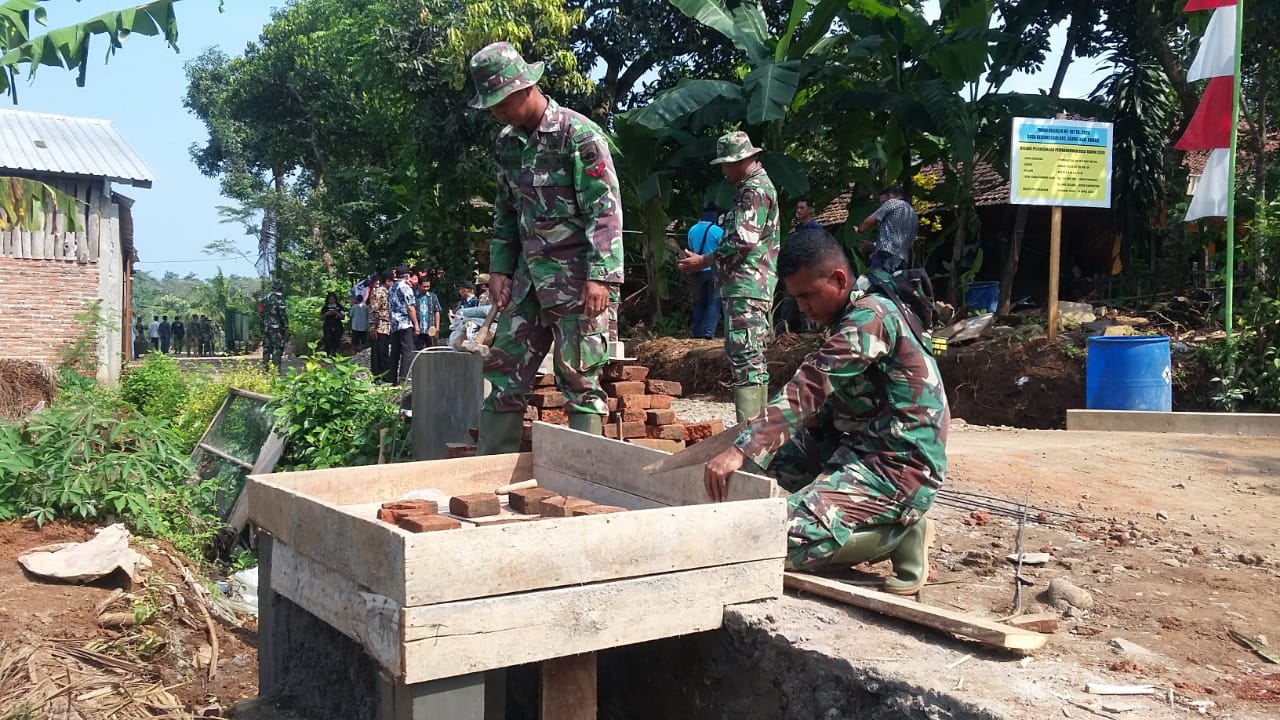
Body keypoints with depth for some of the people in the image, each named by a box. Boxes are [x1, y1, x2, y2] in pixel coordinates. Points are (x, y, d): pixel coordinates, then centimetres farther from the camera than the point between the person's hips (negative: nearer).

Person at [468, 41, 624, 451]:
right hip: (529, 276, 7)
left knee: (579, 379, -2)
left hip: (576, 278, -7)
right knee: (504, 371, 8)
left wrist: (601, 276, -21)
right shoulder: (508, 142, 12)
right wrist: (500, 268, 10)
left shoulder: (579, 135, -11)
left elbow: (605, 209, -15)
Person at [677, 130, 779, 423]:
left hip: (746, 286, -11)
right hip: (752, 286, 11)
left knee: (744, 356, -14)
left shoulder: (754, 190, -12)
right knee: (752, 358, 13)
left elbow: (743, 243, -20)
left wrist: (703, 261, -11)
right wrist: (710, 260, 18)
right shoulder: (759, 185, 21)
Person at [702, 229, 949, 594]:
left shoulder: (870, 316, -17)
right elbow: (824, 402, 14)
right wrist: (752, 441, 4)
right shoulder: (856, 317, 14)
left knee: (787, 542, -23)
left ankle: (901, 533, -3)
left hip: (898, 467, -10)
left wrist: (741, 450, -33)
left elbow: (809, 388, -28)